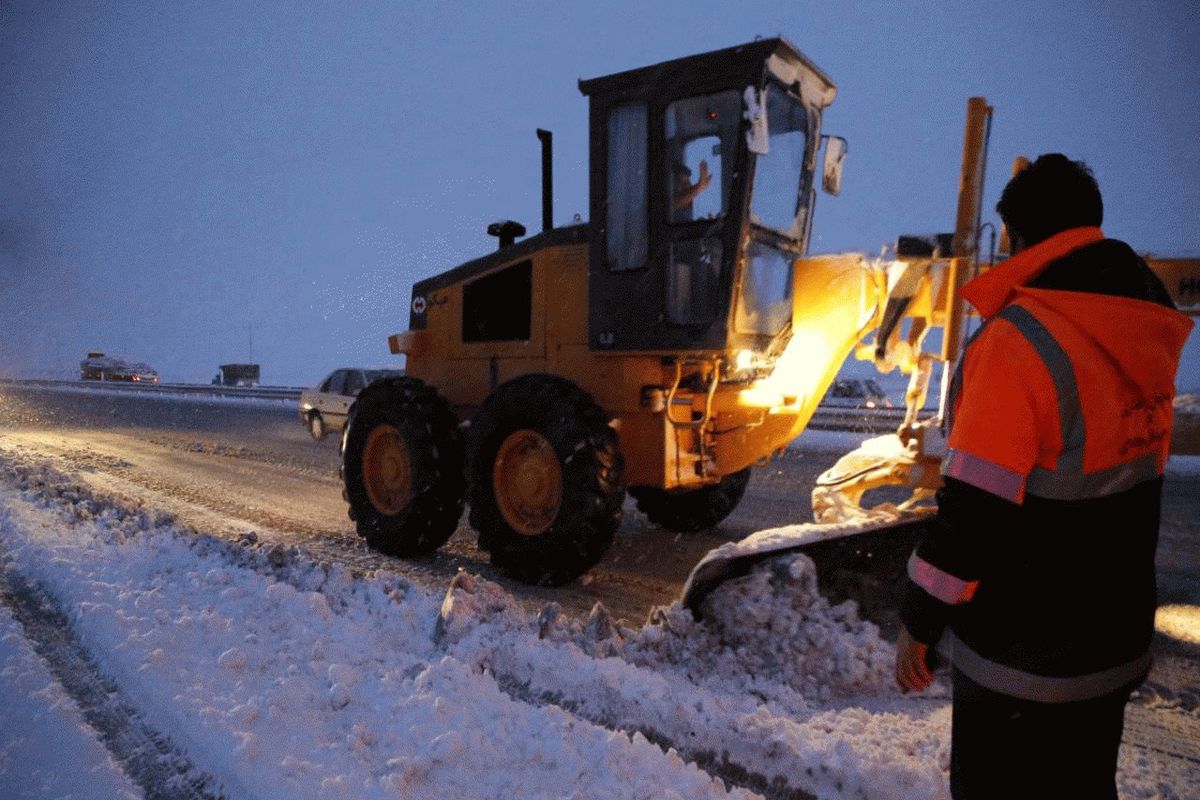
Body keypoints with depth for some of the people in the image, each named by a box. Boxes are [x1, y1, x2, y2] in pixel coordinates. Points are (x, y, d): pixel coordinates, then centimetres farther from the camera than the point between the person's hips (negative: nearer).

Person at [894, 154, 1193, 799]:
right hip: (1117, 643, 8)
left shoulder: (1016, 341, -23)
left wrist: (919, 620, -12)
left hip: (1019, 658, -7)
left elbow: (974, 511, -24)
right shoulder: (1146, 334, 0)